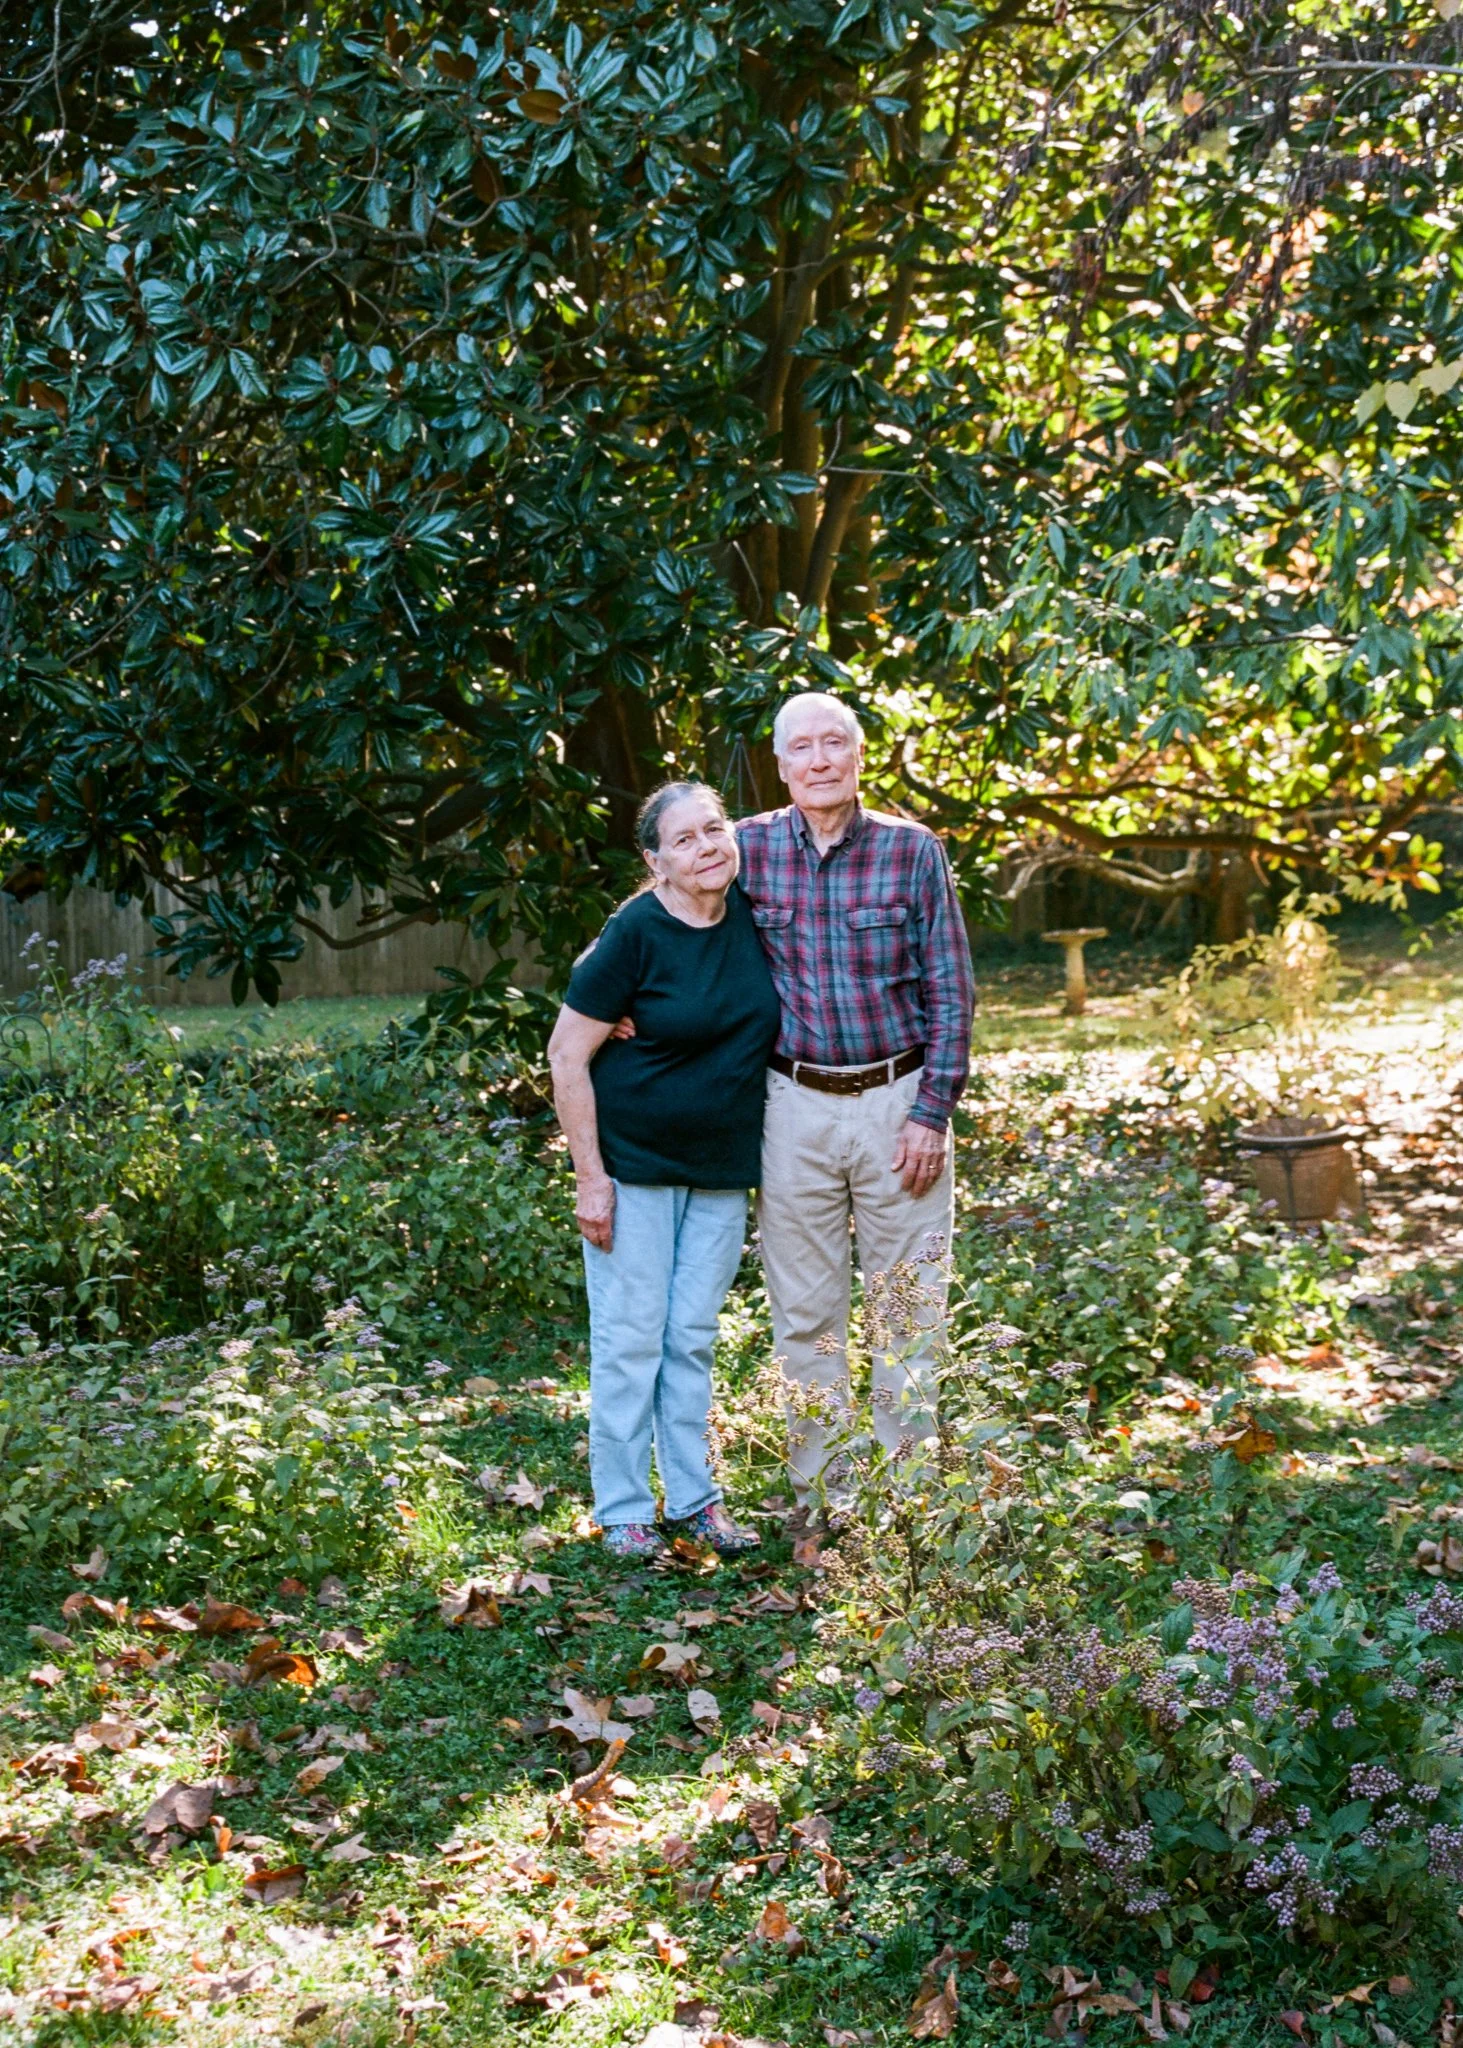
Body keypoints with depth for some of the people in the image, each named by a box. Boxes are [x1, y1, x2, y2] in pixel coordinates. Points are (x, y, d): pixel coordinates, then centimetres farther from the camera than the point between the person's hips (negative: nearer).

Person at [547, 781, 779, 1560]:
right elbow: (567, 1055, -14)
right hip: (633, 1163, -5)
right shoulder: (636, 933, -16)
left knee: (693, 1340, 13)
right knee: (630, 1339, 2)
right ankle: (623, 1512, 13)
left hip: (722, 1168, 5)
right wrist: (590, 1177, -14)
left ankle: (694, 1497, 24)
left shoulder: (753, 915, -2)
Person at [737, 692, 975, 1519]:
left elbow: (952, 992, -3)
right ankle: (816, 1495, 18)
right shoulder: (749, 848, 1)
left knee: (909, 1304, 5)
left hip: (898, 1101, -1)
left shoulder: (914, 849, -4)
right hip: (796, 1104, 2)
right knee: (805, 1311, 7)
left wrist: (932, 1112, -8)